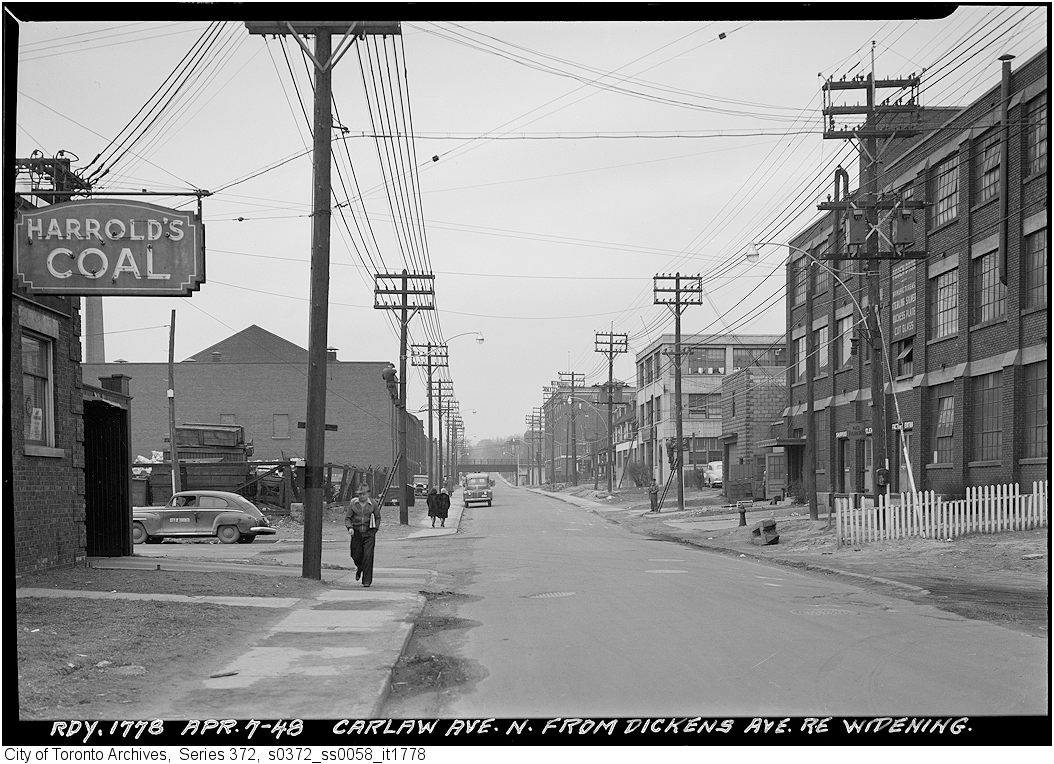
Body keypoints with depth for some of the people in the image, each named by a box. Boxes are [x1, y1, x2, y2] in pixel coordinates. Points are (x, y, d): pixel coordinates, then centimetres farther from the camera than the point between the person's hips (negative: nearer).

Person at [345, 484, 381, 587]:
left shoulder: (373, 504, -1)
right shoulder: (353, 503, 0)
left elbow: (378, 518, 12)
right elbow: (347, 517, 4)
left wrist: (375, 529, 3)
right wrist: (349, 527, -13)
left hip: (369, 533, -2)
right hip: (356, 532, 2)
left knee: (368, 556, -10)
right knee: (356, 556, 5)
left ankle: (367, 580, -3)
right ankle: (359, 568, 41)